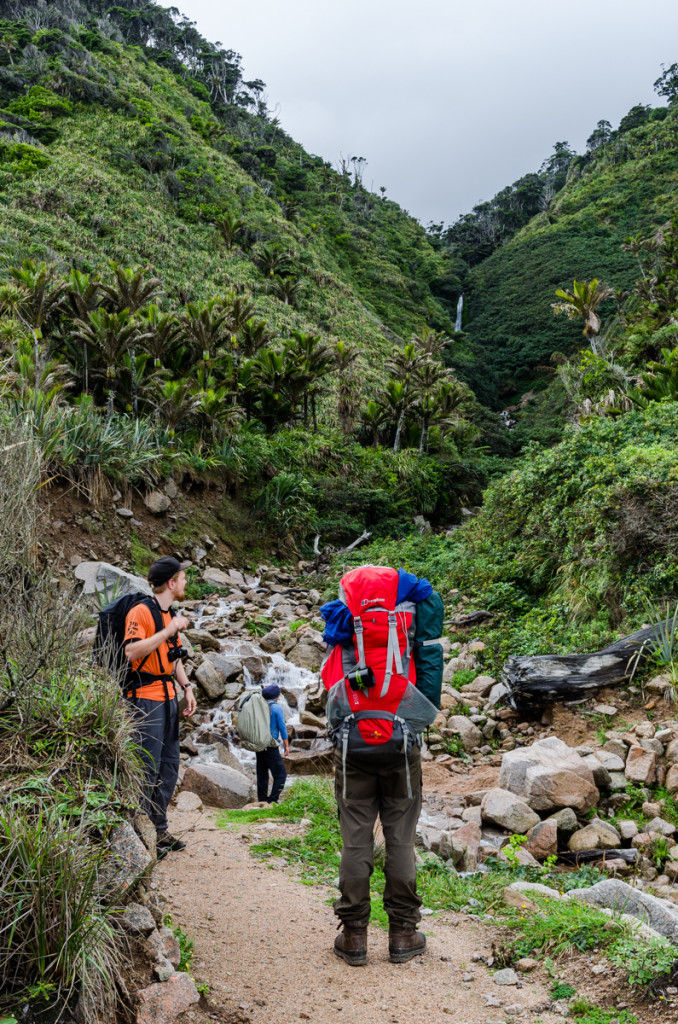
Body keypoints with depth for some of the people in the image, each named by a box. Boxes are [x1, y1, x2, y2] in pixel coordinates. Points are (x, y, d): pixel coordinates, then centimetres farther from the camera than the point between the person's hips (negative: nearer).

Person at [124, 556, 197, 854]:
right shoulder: (141, 611, -12)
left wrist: (187, 688, 15)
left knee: (170, 766, 13)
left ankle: (159, 829, 22)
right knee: (148, 768, -7)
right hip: (146, 698, -9)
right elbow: (131, 651, -25)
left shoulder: (171, 615, 16)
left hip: (168, 697, 9)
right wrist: (168, 631, -24)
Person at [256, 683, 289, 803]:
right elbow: (282, 727, -10)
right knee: (280, 774, -3)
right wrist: (286, 745, -3)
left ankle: (262, 800, 15)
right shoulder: (277, 708, -10)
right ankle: (272, 800, -10)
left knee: (262, 774, 13)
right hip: (270, 747, -7)